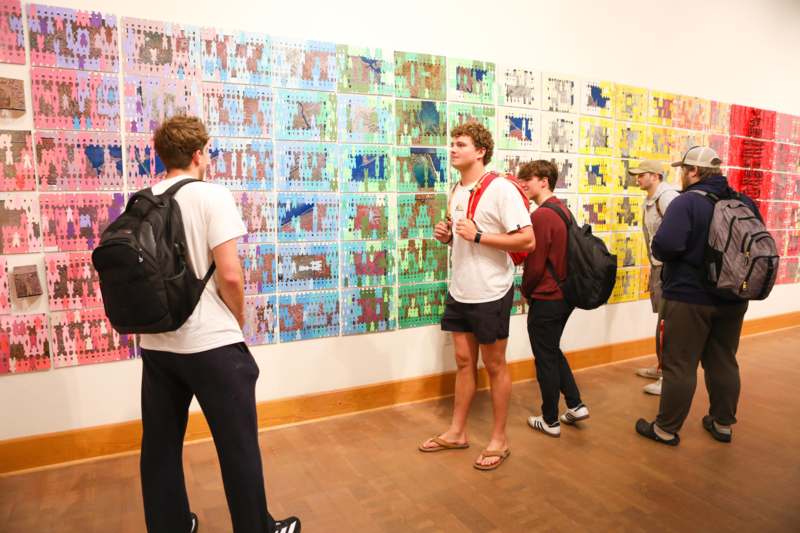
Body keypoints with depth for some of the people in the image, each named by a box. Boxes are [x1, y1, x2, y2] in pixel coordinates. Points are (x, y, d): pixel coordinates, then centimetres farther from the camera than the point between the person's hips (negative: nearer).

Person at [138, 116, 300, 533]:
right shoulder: (211, 194, -11)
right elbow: (230, 275, -18)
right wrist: (238, 323, -1)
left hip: (155, 343, 6)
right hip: (211, 343, -6)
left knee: (159, 446, 18)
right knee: (238, 445, 9)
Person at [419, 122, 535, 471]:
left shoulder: (501, 189, -15)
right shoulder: (457, 191, 10)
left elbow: (527, 241, -20)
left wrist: (478, 236, -24)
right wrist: (447, 236, 0)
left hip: (490, 293, -7)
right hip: (459, 291, 7)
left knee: (494, 366, 7)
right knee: (463, 362, 16)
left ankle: (499, 440, 24)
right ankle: (457, 432, 30)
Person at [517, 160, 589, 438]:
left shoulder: (541, 215, -20)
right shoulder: (563, 210, 8)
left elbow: (535, 265, -20)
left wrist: (525, 290, -1)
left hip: (546, 299, -9)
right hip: (565, 295, 9)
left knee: (545, 359, 6)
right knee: (553, 351, 24)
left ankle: (550, 421, 20)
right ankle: (575, 405, 26)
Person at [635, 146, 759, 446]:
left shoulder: (687, 202, -17)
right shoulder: (744, 203, 4)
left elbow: (664, 247, -28)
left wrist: (686, 254, -6)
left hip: (689, 298, -6)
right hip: (732, 298, 7)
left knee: (679, 365, 3)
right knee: (723, 363, 18)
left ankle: (666, 429, 15)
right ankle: (722, 424, 32)